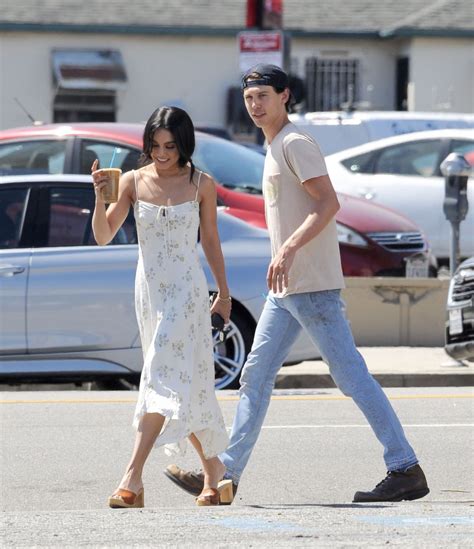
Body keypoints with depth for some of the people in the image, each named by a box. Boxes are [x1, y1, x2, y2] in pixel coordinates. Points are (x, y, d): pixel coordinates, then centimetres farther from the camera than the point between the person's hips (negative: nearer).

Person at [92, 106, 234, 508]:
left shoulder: (201, 185, -3)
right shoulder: (133, 182, 0)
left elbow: (210, 241, 8)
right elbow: (103, 236, -5)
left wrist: (224, 293, 14)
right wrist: (101, 198, -21)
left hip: (187, 290, -3)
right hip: (149, 290, 3)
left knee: (163, 376, -16)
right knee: (187, 383, 12)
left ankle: (133, 476, -23)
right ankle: (214, 471, 24)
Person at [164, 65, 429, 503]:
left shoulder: (295, 144, -11)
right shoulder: (274, 150, 19)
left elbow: (328, 203, -21)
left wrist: (289, 249, -30)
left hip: (312, 286, -10)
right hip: (285, 289, 10)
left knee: (351, 375, -10)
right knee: (256, 375, 11)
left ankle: (406, 470, -9)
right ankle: (227, 474, 15)